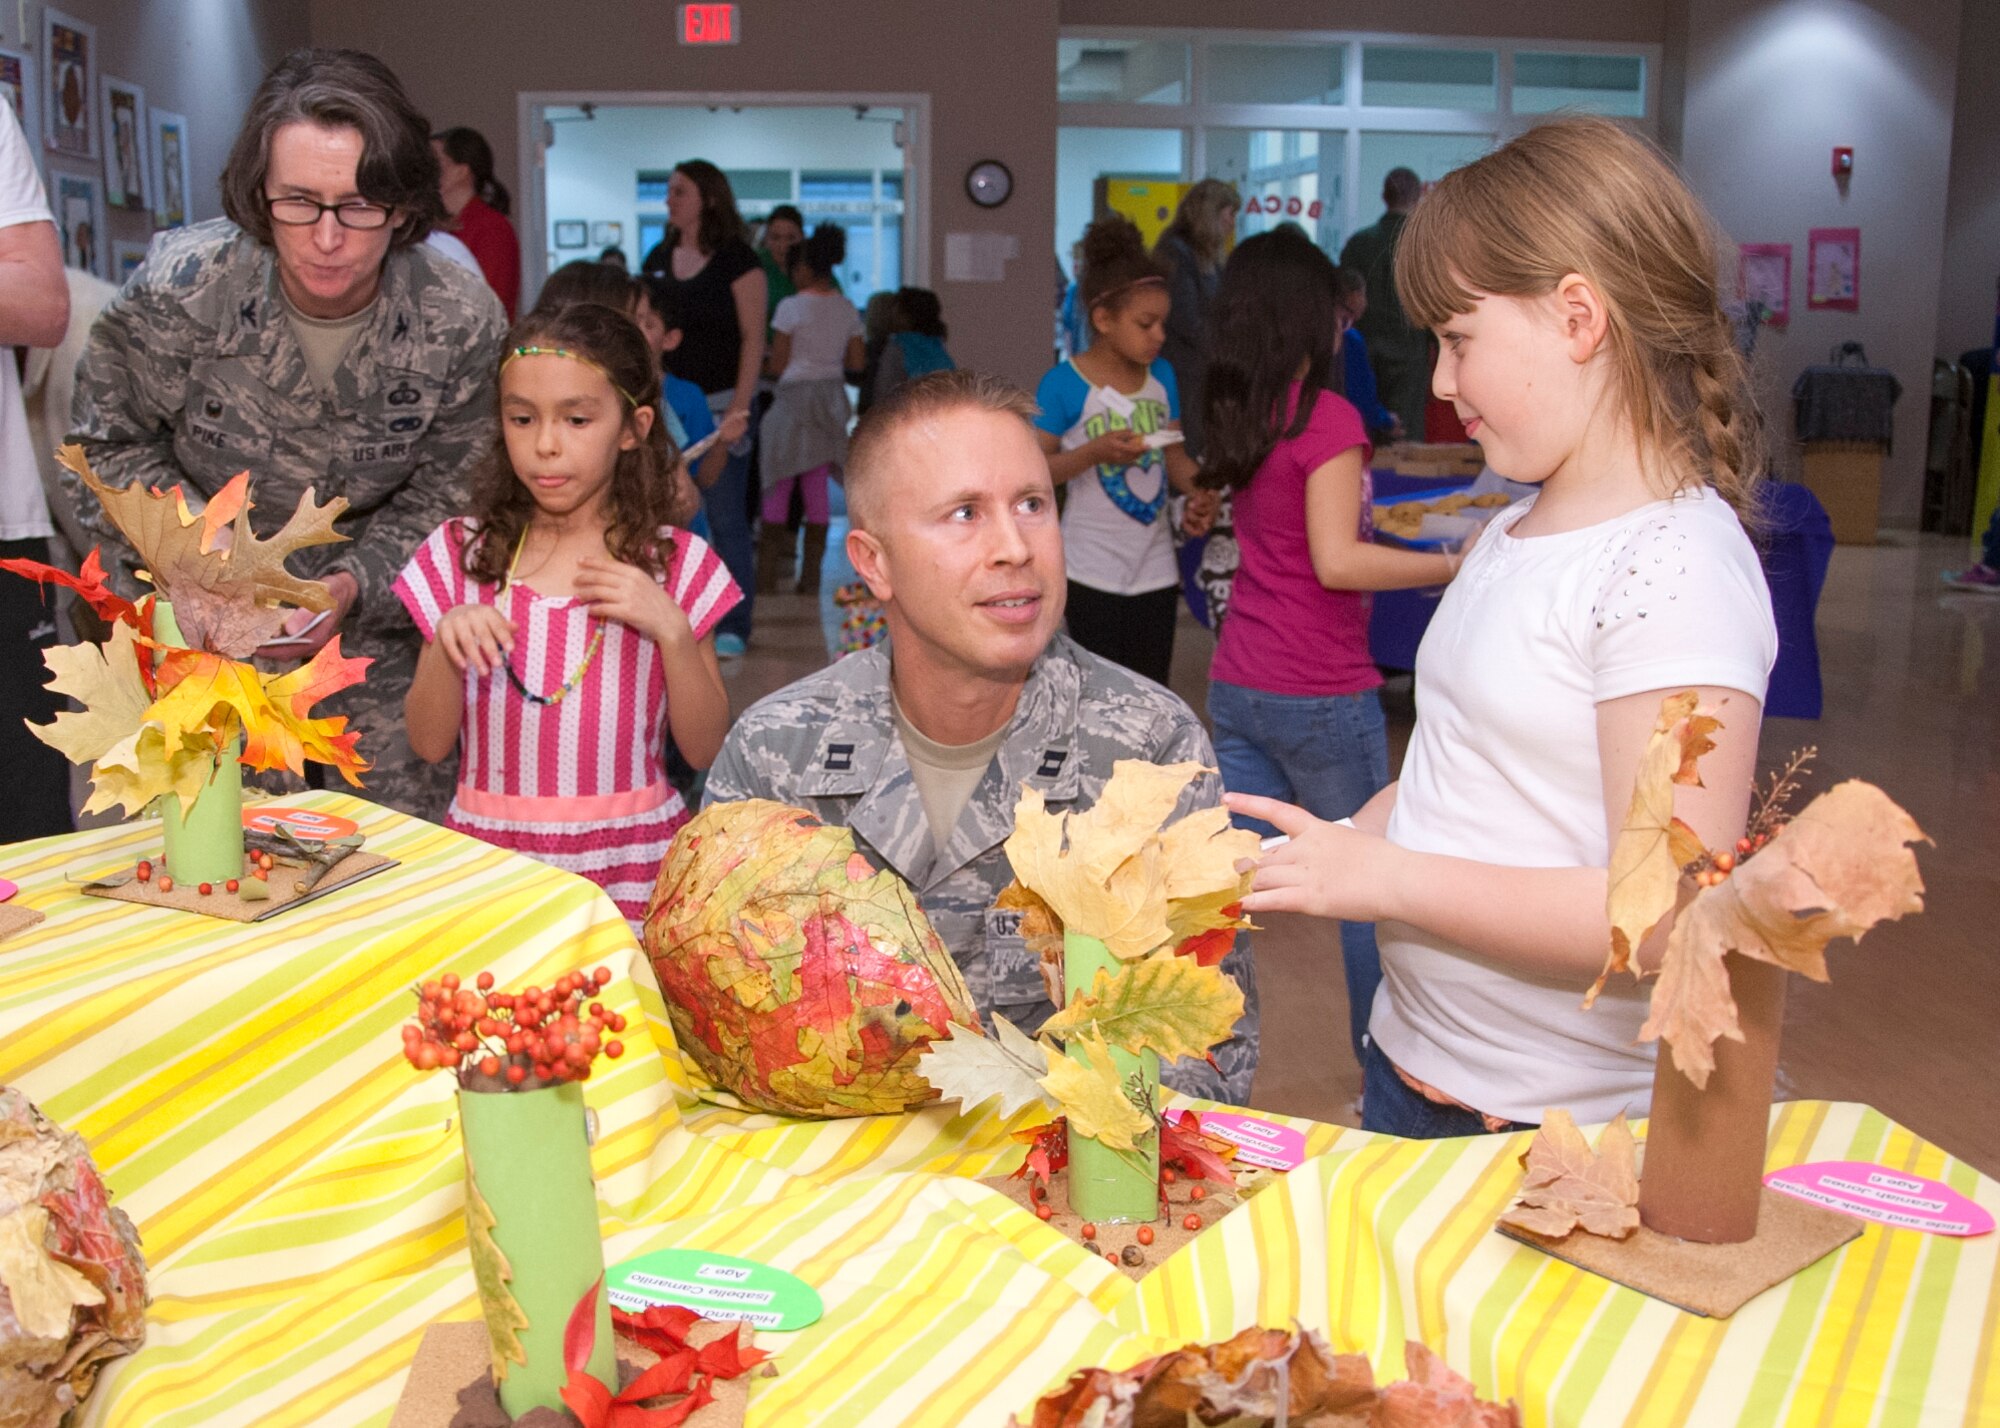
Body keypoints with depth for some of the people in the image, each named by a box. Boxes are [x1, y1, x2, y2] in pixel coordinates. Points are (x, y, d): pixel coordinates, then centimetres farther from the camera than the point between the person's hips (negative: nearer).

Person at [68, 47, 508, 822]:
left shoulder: (463, 323, -18)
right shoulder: (181, 286, -21)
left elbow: (442, 503, -6)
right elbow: (109, 444, -5)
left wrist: (353, 585, -23)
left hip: (371, 600, 1)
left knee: (408, 812, 6)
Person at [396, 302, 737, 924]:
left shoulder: (676, 564, 3)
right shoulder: (461, 553, 6)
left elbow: (704, 750, 2)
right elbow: (429, 743, 7)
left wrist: (671, 629, -11)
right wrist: (447, 646, -11)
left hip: (630, 861, -1)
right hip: (491, 853, 1)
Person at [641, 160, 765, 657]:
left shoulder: (737, 260, -4)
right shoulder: (658, 259, 13)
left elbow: (753, 338, -8)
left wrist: (739, 408, -16)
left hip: (719, 403, -5)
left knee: (726, 517, -4)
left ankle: (734, 625, 2)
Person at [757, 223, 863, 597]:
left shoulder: (791, 307, -9)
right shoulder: (846, 309, 5)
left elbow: (777, 365, -9)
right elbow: (857, 362, 7)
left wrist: (759, 364, 11)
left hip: (794, 397, -5)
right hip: (831, 400, 5)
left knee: (778, 486, 4)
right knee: (817, 489, 6)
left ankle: (767, 574, 7)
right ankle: (811, 574, 6)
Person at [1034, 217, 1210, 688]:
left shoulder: (1161, 375, 5)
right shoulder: (1065, 384, -12)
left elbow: (1174, 453, 12)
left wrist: (1201, 489, -8)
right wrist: (1096, 452, -24)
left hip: (1156, 571, 5)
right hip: (1093, 575, -5)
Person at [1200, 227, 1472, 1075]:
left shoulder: (1239, 415, 8)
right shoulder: (1328, 416, -15)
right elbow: (1337, 561, -20)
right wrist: (1456, 566, -16)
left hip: (1237, 687, 7)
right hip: (1321, 698, -6)